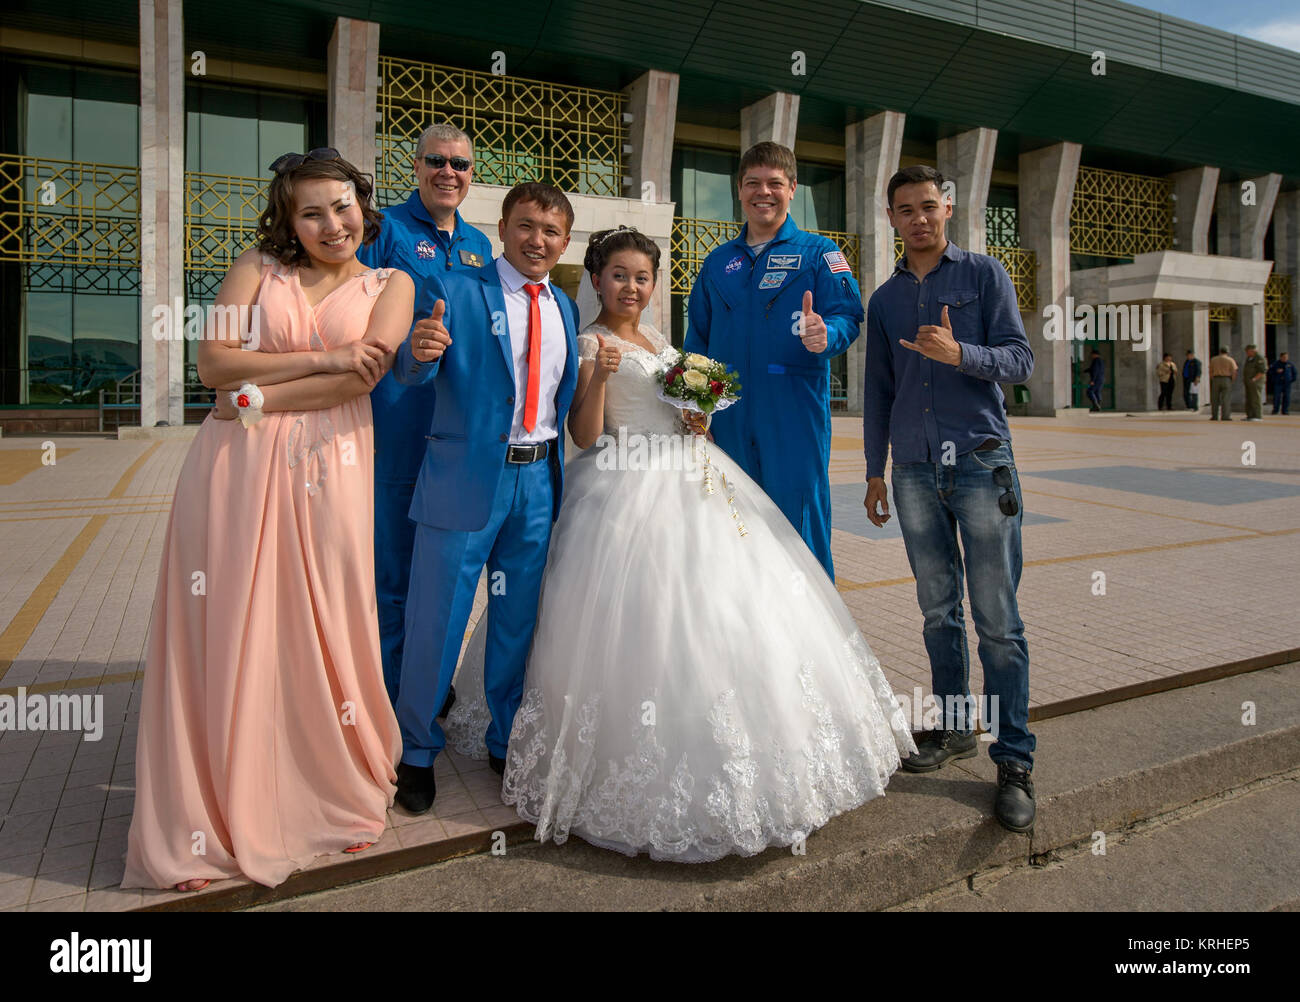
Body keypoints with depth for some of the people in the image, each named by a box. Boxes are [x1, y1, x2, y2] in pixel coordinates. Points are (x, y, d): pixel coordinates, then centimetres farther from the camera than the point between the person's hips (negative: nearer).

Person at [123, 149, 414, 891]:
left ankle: (341, 800, 24)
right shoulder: (257, 268, 12)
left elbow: (365, 375, -6)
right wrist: (322, 358, -7)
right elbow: (214, 363, -1)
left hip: (328, 474, 0)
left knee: (323, 636, 3)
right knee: (228, 637, 2)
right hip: (237, 469, 1)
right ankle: (210, 827, 17)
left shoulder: (389, 284, 10)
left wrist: (262, 396, -8)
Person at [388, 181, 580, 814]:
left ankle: (507, 743, 34)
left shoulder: (564, 309, 13)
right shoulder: (453, 290, -4)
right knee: (435, 623, 4)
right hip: (467, 477, -4)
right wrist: (419, 351, -37)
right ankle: (416, 751, 25)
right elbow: (411, 372, -17)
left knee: (519, 622, 15)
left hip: (539, 482, 5)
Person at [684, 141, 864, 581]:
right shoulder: (718, 262, 17)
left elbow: (847, 316, -6)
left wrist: (825, 335, -29)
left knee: (800, 526, -3)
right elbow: (698, 339, 18)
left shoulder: (818, 252, 6)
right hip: (729, 418, 4)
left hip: (795, 413, -4)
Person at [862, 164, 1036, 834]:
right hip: (915, 472, 4)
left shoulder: (984, 275, 6)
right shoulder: (884, 299, 16)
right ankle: (954, 729, 22)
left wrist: (958, 354, -20)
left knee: (997, 619, -5)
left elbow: (1020, 360, -1)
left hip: (980, 463, -3)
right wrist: (875, 471, 15)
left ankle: (1014, 761, 3)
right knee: (938, 611, 9)